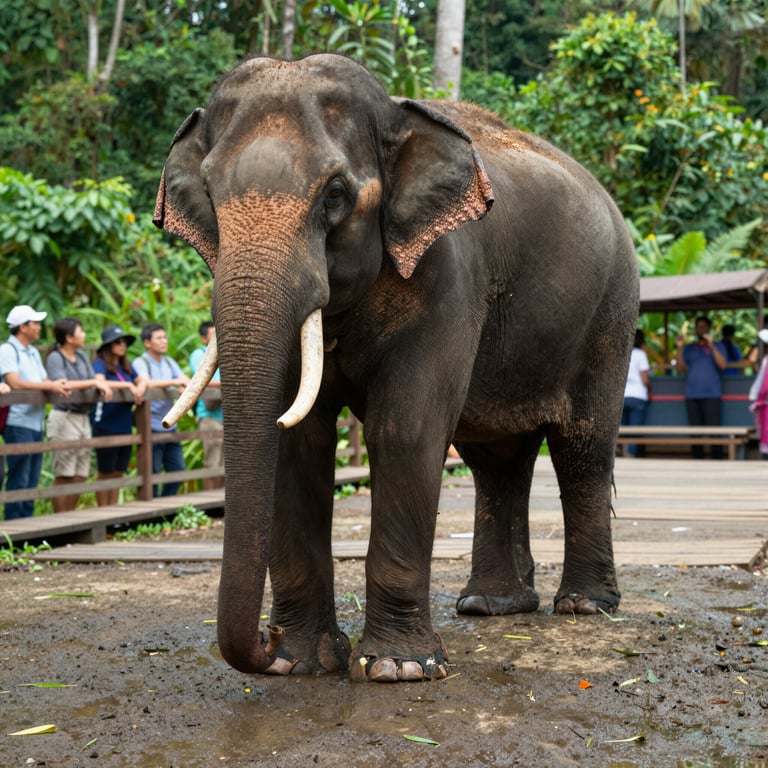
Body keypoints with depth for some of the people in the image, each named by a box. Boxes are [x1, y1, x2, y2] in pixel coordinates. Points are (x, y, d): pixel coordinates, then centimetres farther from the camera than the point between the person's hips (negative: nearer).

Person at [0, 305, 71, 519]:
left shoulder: (34, 353, 19)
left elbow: (44, 381, 17)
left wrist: (58, 385, -7)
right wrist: (50, 386, -16)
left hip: (36, 423, 8)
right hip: (18, 423, -8)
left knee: (31, 481, 10)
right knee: (19, 480, -6)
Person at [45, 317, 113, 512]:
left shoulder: (82, 356, 14)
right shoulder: (55, 358, -7)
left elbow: (95, 381, 10)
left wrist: (102, 386, -13)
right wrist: (93, 382, -16)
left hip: (83, 417, 7)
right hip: (64, 417, -7)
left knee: (80, 475, 9)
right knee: (64, 475, -5)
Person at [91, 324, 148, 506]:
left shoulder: (127, 366, 13)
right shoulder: (100, 364, -8)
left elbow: (142, 380, 8)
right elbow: (100, 382, -25)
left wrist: (140, 387, -15)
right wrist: (128, 386, -26)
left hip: (125, 427, 7)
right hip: (106, 427, -7)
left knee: (118, 473, 12)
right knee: (105, 474, 3)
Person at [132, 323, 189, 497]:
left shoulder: (169, 362, 16)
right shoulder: (140, 363, -5)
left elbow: (185, 380, 6)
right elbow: (145, 383, -23)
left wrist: (186, 384, -19)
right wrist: (173, 382, -29)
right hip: (151, 426, -7)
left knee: (178, 470, 9)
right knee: (152, 474, -2)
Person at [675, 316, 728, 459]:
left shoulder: (717, 346, 10)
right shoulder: (688, 348, 19)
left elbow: (723, 365, -6)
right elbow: (681, 368, 7)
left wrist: (711, 346, -13)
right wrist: (679, 348, -2)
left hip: (711, 395, -3)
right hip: (692, 395, 3)